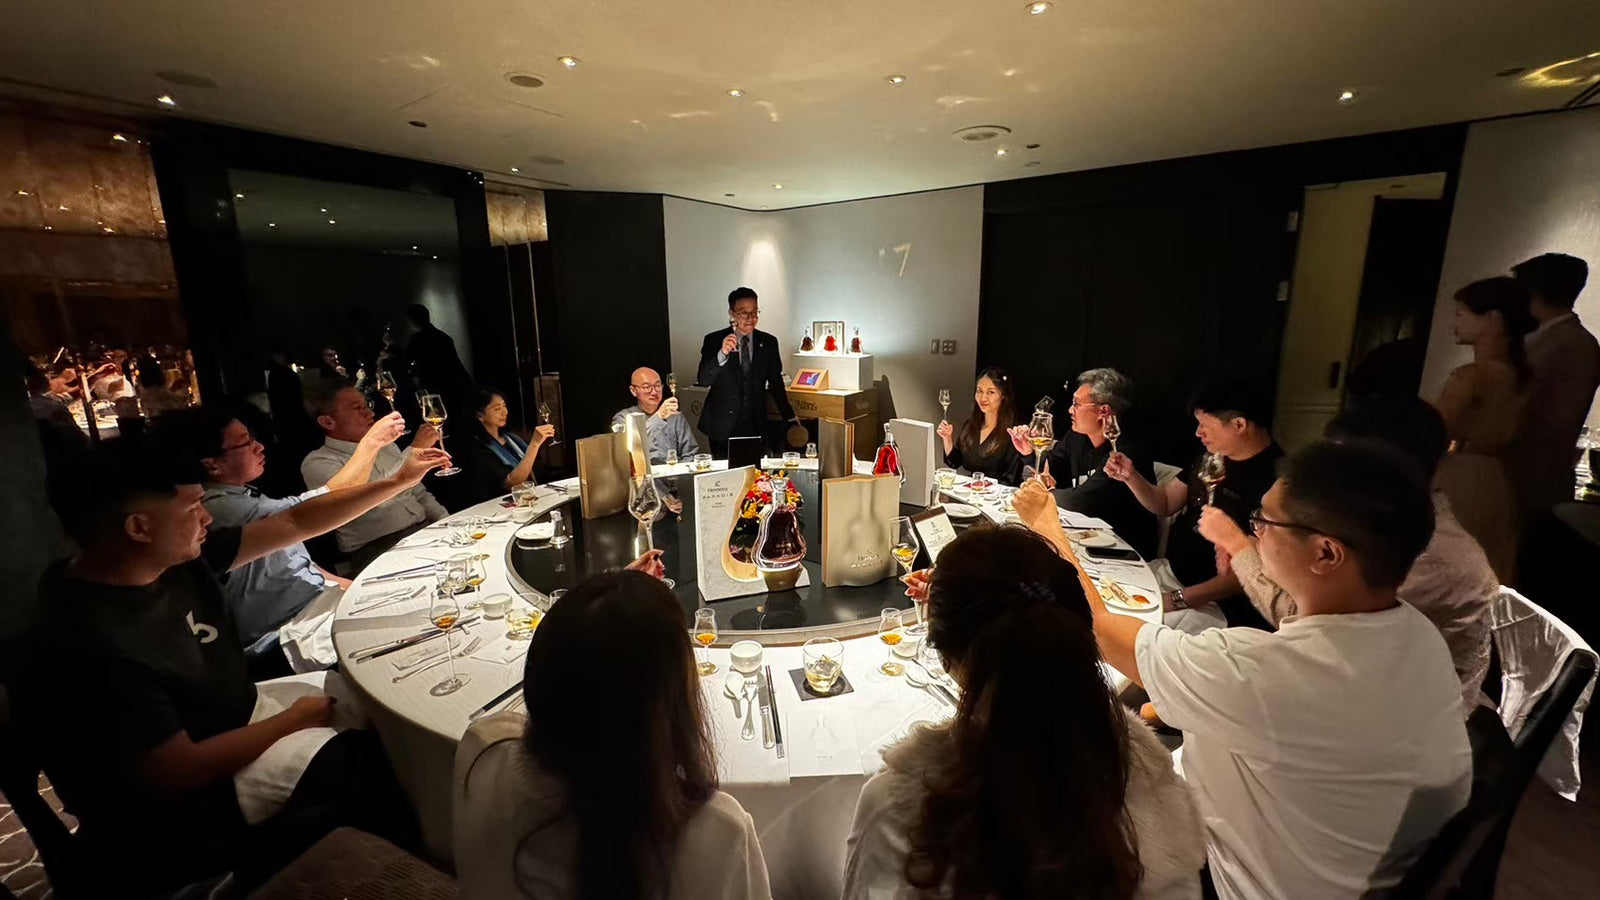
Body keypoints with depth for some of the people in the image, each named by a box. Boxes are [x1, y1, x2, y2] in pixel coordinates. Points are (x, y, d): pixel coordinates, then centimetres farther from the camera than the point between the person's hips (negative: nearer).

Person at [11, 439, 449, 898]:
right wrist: (296, 719, -15)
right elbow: (182, 773, -27)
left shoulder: (178, 560, -9)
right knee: (369, 756, -15)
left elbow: (295, 523, -1)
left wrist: (399, 480, -1)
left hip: (237, 712, 8)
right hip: (195, 794, -8)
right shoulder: (92, 647, -32)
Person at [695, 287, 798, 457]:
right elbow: (704, 380, -13)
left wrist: (790, 417, 15)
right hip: (722, 427, -1)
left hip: (756, 426, 2)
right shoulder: (714, 340, -2)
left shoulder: (769, 342, 5)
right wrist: (722, 353, -29)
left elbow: (776, 382, 14)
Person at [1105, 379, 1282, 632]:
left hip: (1213, 603, -8)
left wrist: (1177, 599, -26)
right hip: (1172, 571, 8)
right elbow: (1164, 503, 16)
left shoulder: (1273, 477, -20)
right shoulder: (1213, 458, 7)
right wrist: (1130, 477, -3)